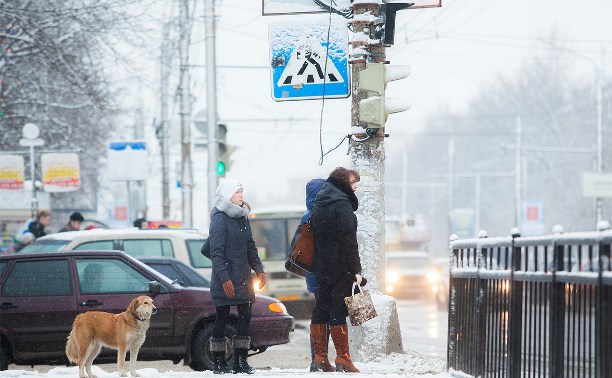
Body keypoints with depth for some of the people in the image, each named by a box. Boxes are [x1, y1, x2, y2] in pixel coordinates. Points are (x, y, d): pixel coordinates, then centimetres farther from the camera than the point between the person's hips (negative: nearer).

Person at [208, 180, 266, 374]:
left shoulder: (242, 217, 13)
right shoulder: (219, 218, -10)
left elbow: (250, 247, 20)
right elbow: (216, 252, -15)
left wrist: (258, 269, 9)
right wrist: (224, 279, -20)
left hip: (243, 276, 7)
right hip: (225, 280, -7)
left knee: (245, 316, 3)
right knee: (222, 318, -1)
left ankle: (240, 361, 6)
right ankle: (219, 362, 5)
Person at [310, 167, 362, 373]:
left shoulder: (320, 203, 15)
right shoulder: (342, 205, -13)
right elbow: (348, 241, -17)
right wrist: (356, 270, -15)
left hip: (321, 267, 8)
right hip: (340, 268, -8)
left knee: (321, 310, 8)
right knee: (338, 312, -7)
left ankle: (320, 358, 9)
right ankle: (343, 359, -6)